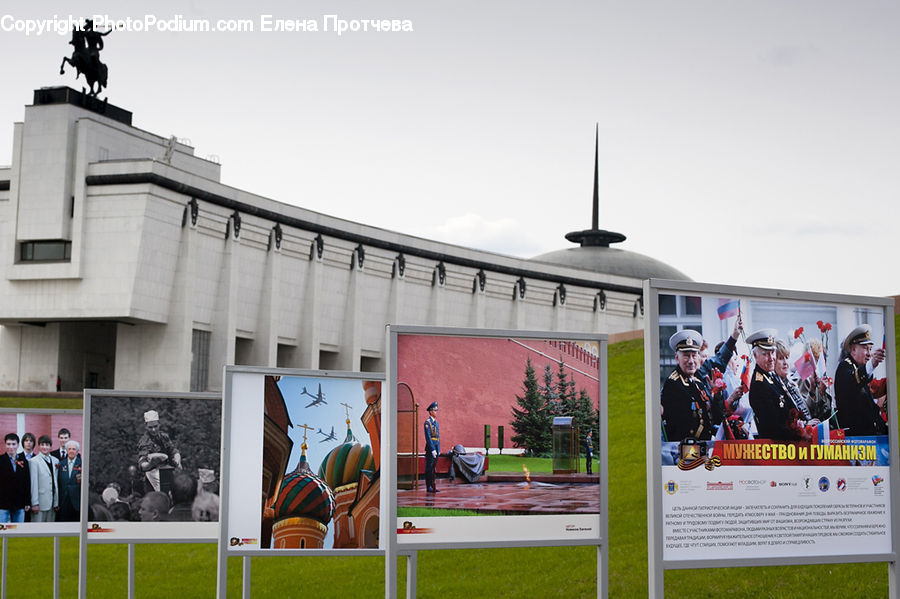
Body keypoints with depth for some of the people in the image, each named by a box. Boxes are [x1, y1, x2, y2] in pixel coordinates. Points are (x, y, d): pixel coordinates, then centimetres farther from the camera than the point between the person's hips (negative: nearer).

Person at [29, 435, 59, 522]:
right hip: (41, 501, -5)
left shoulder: (55, 460, 12)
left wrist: (57, 502, 11)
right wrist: (35, 503, -11)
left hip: (52, 502, 5)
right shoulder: (34, 461, -5)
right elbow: (33, 483, -8)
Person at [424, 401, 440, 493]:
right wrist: (433, 450, -20)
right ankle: (429, 487, -3)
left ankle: (432, 486, 12)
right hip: (430, 448, -8)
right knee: (429, 468, -5)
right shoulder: (427, 423, -10)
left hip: (436, 448, 8)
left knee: (434, 467, 9)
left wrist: (439, 450, 15)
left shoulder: (436, 422, 17)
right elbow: (428, 437, -16)